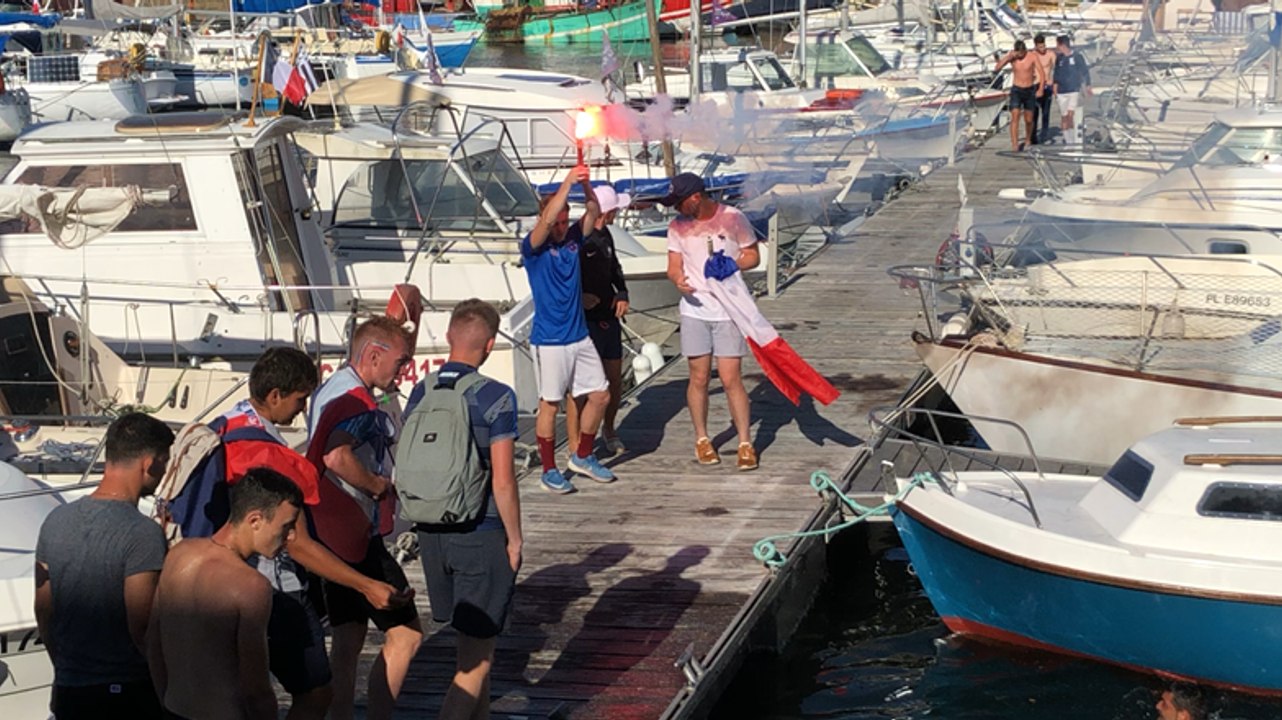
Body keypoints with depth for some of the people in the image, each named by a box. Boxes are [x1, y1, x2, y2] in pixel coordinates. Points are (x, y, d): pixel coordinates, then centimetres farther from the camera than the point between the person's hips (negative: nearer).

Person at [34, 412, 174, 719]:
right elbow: (141, 630, -20)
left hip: (69, 691, 6)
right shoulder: (143, 534, -19)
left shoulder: (56, 521, 1)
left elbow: (43, 613, 9)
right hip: (128, 694, -6)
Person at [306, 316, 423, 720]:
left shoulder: (332, 390, 14)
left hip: (330, 535, 10)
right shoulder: (357, 401, -19)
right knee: (405, 634, -3)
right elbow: (338, 457, -35)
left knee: (348, 639, 14)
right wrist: (379, 485, -20)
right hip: (356, 538, -10)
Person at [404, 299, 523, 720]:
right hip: (481, 535, -6)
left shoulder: (420, 393, 2)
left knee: (470, 643, 23)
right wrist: (514, 539, -4)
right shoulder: (496, 397, -15)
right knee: (478, 657, 0)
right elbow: (502, 481, -16)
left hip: (432, 531, 6)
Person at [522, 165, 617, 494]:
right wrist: (568, 183, -28)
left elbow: (594, 212, -1)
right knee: (549, 404, 1)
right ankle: (549, 471, 10)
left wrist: (586, 185, -18)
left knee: (599, 396, 10)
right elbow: (546, 221, -27)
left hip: (580, 337, 6)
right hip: (550, 340, -6)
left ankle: (583, 457, 26)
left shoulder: (573, 239, 7)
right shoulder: (533, 248, -10)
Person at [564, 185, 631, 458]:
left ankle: (609, 430, 37)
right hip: (584, 320, -8)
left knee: (615, 379, 15)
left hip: (608, 317, 8)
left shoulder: (605, 236, 9)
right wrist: (578, 296, -25)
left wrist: (622, 295, 6)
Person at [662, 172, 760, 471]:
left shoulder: (733, 218, -5)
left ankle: (745, 443, 4)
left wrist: (732, 265, -17)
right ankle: (701, 439, 22)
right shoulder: (678, 227, 2)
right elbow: (674, 265, 4)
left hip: (729, 310, -2)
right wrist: (678, 280, -20)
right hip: (695, 310, 2)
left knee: (731, 379, -5)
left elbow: (753, 255, 3)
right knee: (699, 378, 6)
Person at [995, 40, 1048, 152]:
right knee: (1015, 117, -15)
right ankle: (1014, 145, -21)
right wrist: (1008, 57, -24)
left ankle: (1028, 140, 33)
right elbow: (998, 67, -14)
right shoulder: (1011, 57, -5)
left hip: (1030, 90, 0)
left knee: (1028, 120, 7)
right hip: (1016, 90, 0)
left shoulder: (1032, 57, -8)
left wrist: (1040, 89, -19)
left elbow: (1041, 74, -8)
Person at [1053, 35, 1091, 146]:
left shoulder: (1077, 58, -3)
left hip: (1074, 91, -5)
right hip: (1061, 93, 5)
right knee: (1063, 117, 4)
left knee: (1070, 114, -18)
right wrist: (1055, 91, 13)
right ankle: (1068, 142, 11)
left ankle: (1074, 140, -15)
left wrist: (1088, 87, 4)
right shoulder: (1059, 59, 9)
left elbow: (1085, 73, 3)